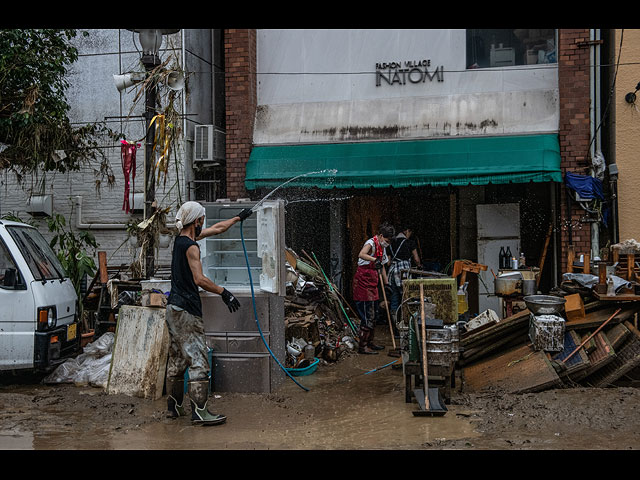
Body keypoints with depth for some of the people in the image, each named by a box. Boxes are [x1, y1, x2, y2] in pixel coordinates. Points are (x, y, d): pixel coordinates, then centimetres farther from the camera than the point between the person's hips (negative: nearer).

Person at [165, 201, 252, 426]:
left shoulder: (181, 239, 13)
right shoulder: (191, 246, -15)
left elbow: (217, 228, 25)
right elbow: (200, 279, -23)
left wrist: (238, 218, 33)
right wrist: (223, 292, -16)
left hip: (174, 307, 10)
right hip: (186, 310, -10)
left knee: (177, 358, 15)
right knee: (198, 359, -9)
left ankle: (174, 406, 23)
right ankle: (199, 411, -10)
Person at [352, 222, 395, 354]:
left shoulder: (381, 247, 15)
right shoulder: (371, 243, -14)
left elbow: (382, 267, 24)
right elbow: (361, 254, -36)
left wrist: (386, 284, 21)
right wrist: (375, 260, -45)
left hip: (372, 284, 10)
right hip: (363, 282, -10)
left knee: (373, 314, 15)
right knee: (367, 315, -10)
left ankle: (369, 342, 26)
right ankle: (362, 346, -5)